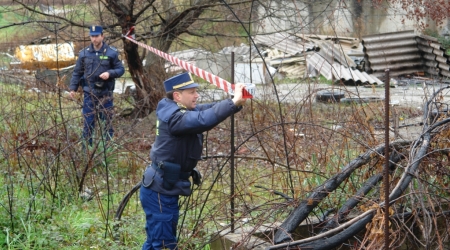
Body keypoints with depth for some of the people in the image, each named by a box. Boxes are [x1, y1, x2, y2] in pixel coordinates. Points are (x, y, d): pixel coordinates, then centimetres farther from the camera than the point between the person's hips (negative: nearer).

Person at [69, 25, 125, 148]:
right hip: (89, 93, 2)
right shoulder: (84, 53, 4)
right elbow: (77, 72, 10)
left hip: (105, 94, -1)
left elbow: (120, 69, 1)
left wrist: (110, 73, -17)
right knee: (88, 122, 5)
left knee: (107, 121, 5)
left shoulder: (111, 52, -3)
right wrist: (73, 88, 3)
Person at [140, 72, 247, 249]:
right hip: (159, 192, -10)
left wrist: (236, 101, -19)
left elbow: (209, 109, -1)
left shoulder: (182, 111, 6)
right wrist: (234, 102, -39)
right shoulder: (175, 117, -23)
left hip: (164, 189, 10)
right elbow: (203, 120, -39)